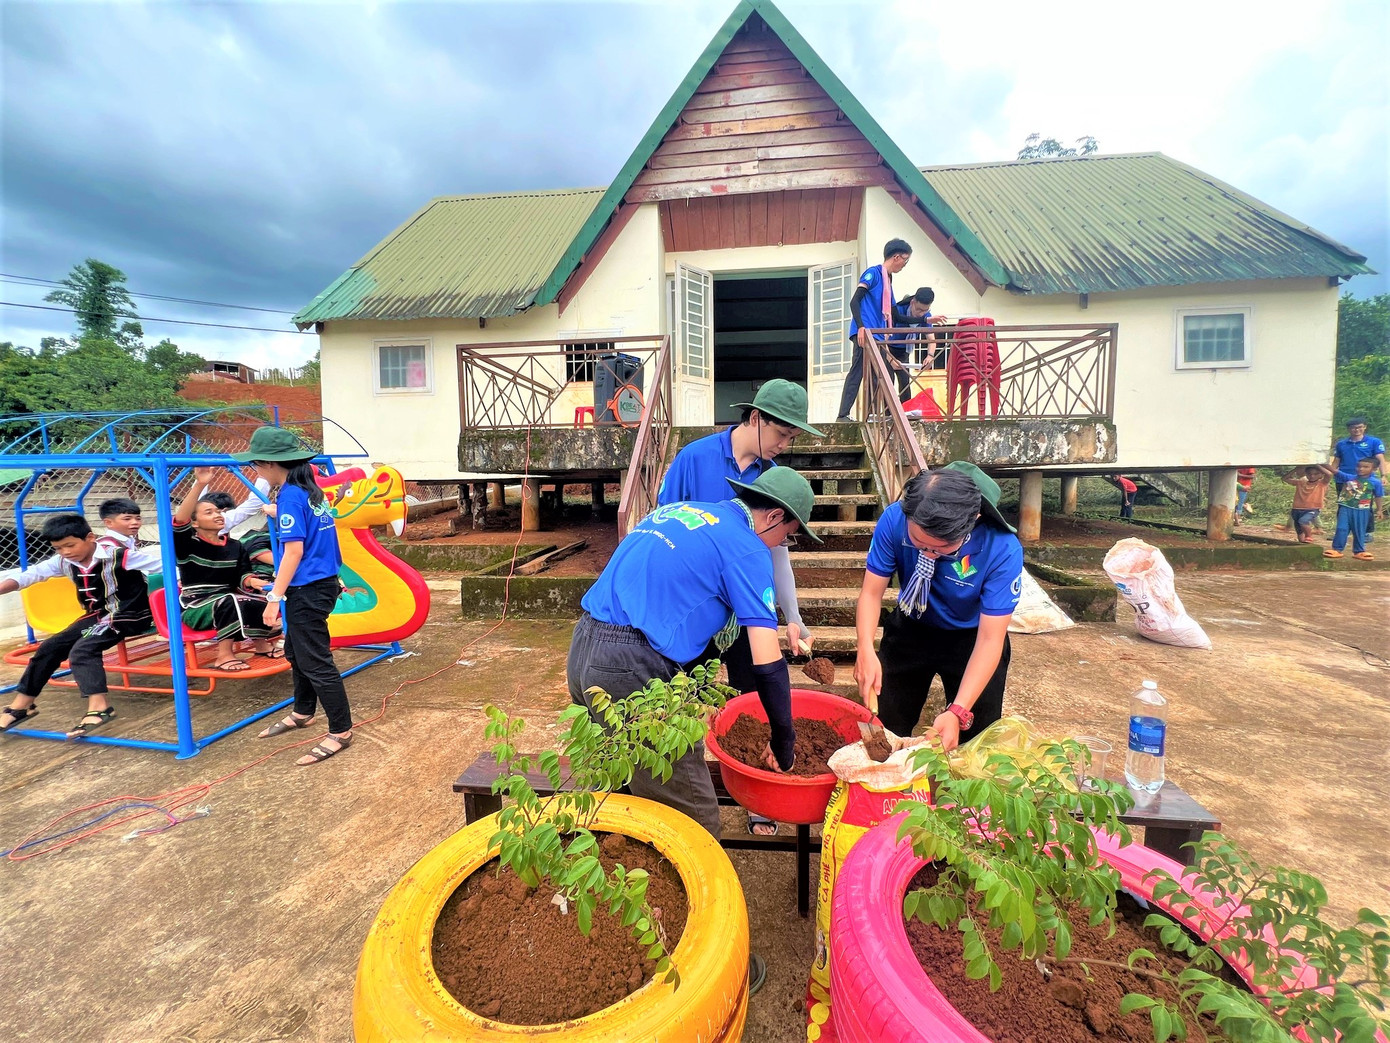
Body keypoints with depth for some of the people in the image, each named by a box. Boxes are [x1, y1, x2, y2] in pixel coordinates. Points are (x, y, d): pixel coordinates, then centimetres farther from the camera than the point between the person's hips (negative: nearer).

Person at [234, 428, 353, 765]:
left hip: (308, 590, -10)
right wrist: (274, 512, 43)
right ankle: (302, 712, 42)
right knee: (296, 651, 25)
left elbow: (294, 550, -22)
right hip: (322, 583, 10)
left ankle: (341, 731, 7)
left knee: (315, 661, -2)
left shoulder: (289, 495, -17)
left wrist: (274, 597, -20)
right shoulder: (310, 490, 9)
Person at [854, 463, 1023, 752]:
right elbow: (872, 592, -20)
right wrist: (866, 649, -37)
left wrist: (958, 712, -38)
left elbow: (989, 640, -29)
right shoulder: (894, 520, -28)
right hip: (910, 630, 2)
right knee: (886, 730, 13)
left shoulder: (1003, 550, -33)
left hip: (971, 639, -1)